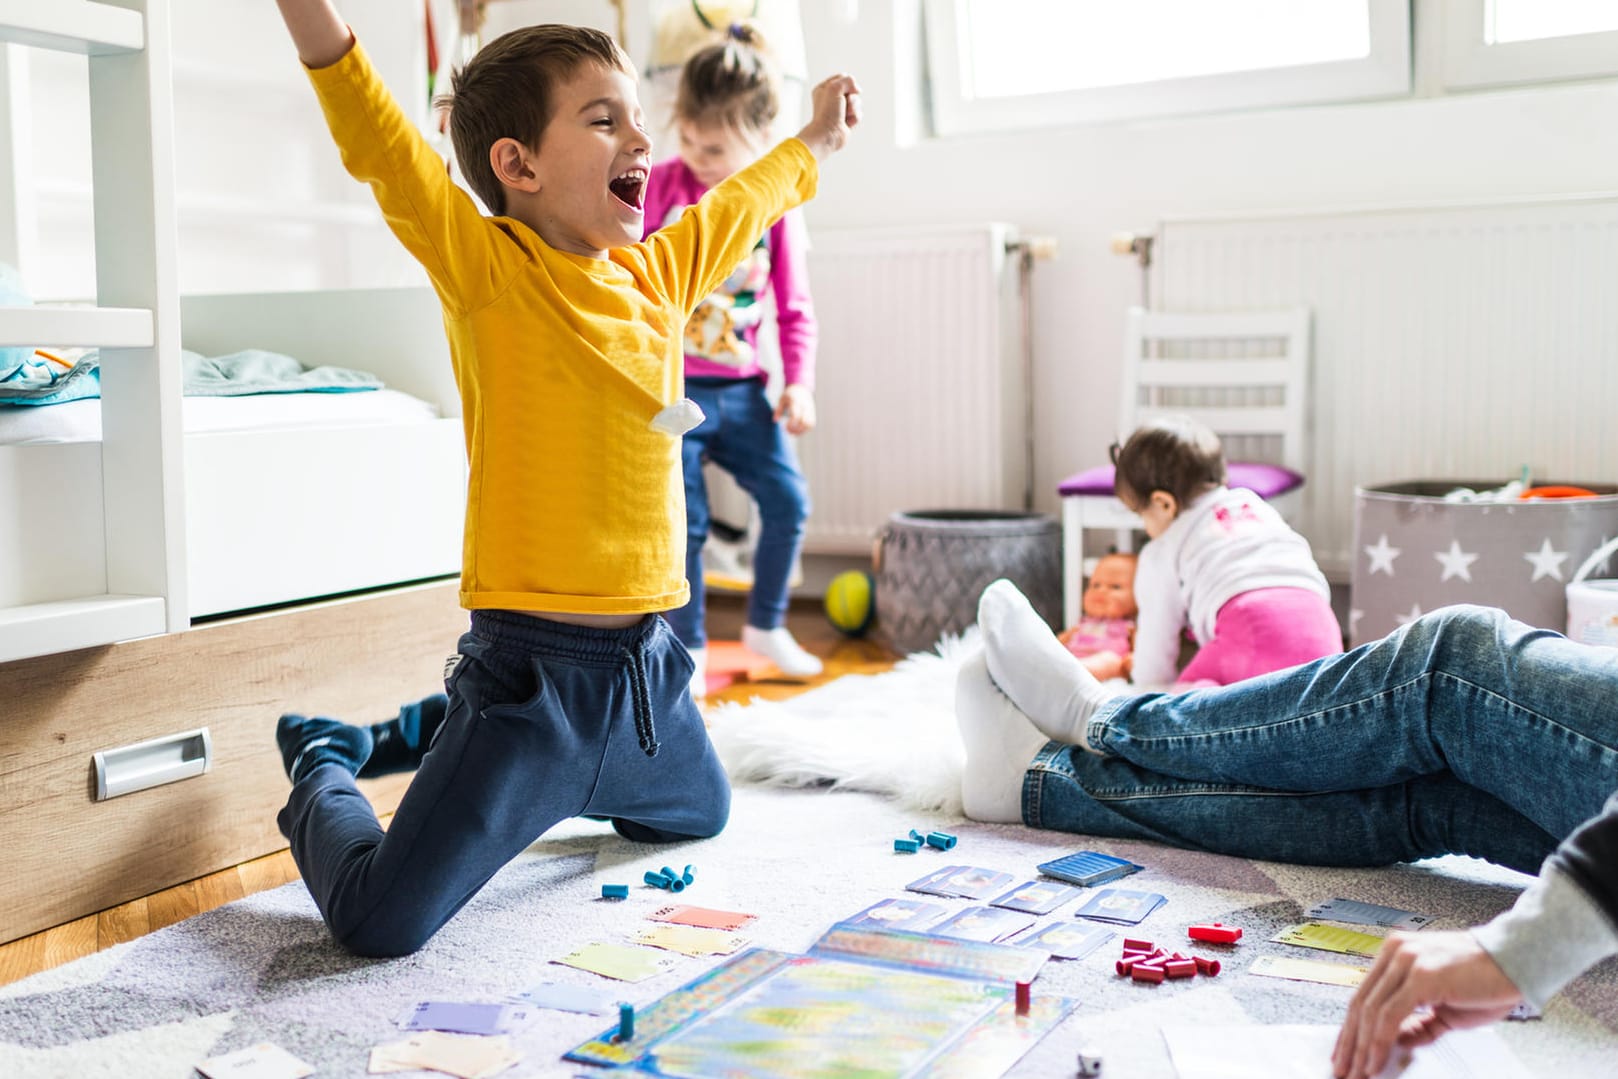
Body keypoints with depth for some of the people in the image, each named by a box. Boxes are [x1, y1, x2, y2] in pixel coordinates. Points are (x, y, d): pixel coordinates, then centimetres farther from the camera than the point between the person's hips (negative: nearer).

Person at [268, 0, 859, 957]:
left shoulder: (659, 274, 8)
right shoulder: (488, 267, -11)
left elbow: (743, 204, 26)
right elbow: (382, 145, -25)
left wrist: (814, 142, 42)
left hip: (647, 663, 7)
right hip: (532, 668, -7)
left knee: (700, 814, 33)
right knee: (381, 924, -13)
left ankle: (439, 736, 44)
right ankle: (323, 774, 24)